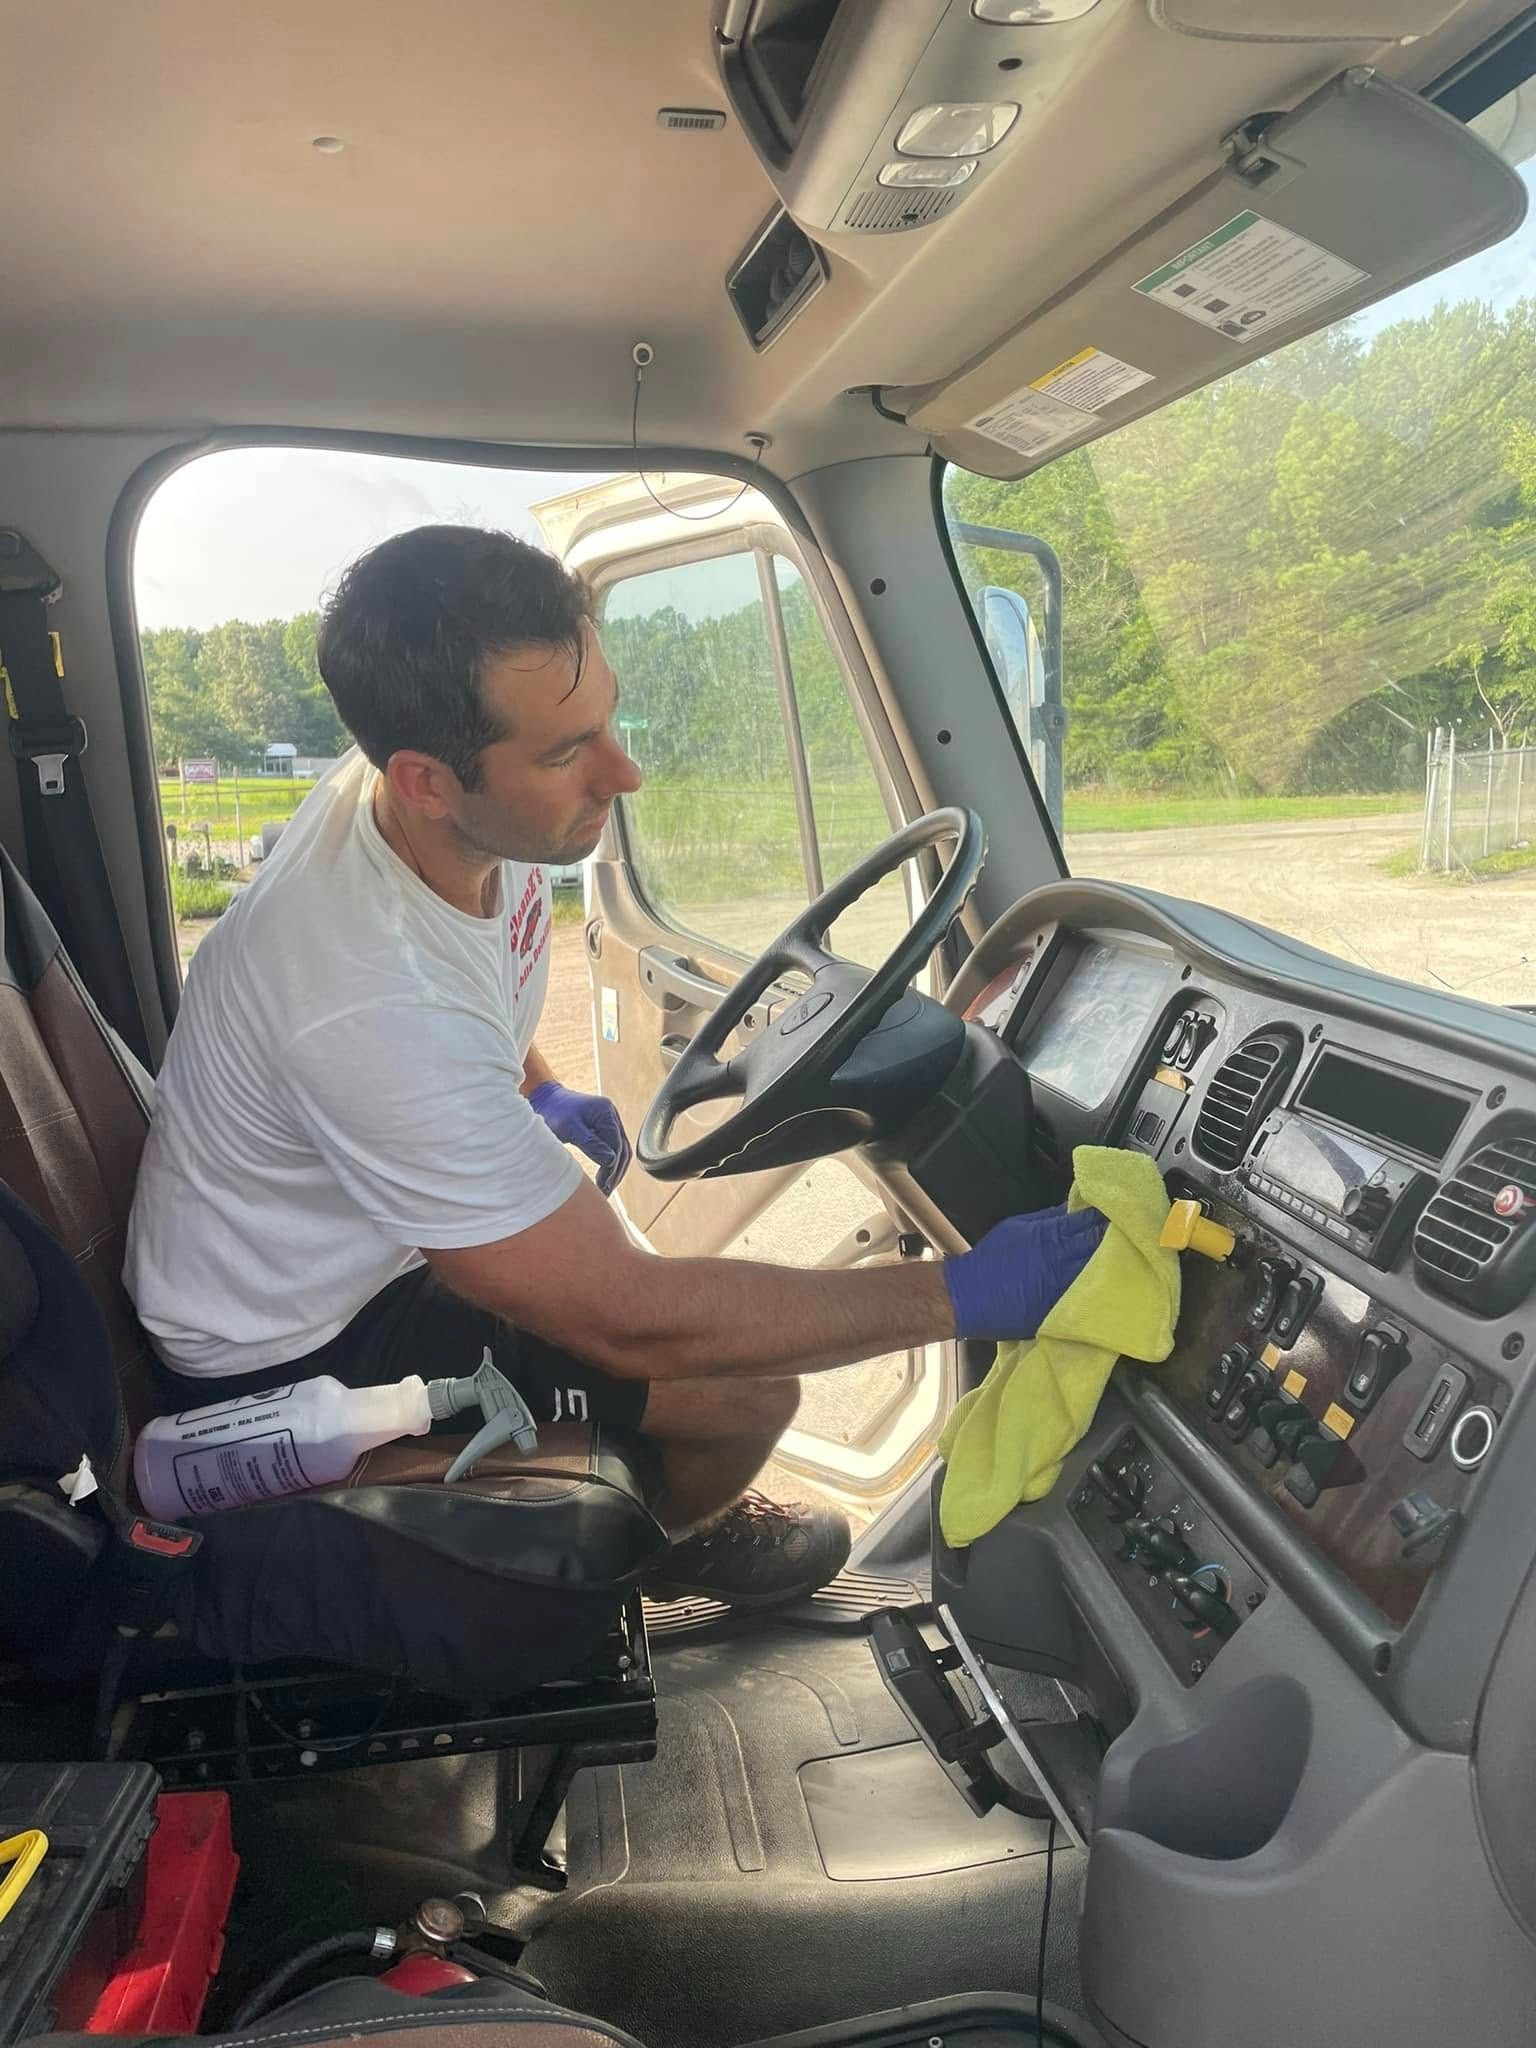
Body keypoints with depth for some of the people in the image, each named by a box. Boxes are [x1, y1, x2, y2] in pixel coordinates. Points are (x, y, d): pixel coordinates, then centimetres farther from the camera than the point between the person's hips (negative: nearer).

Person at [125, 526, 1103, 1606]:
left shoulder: (444, 812, -14)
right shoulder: (372, 1007, -40)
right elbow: (630, 1321, -35)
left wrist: (536, 1090, 4)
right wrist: (965, 1293, -32)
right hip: (287, 1359, -8)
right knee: (750, 1387, -13)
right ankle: (657, 1541, 22)